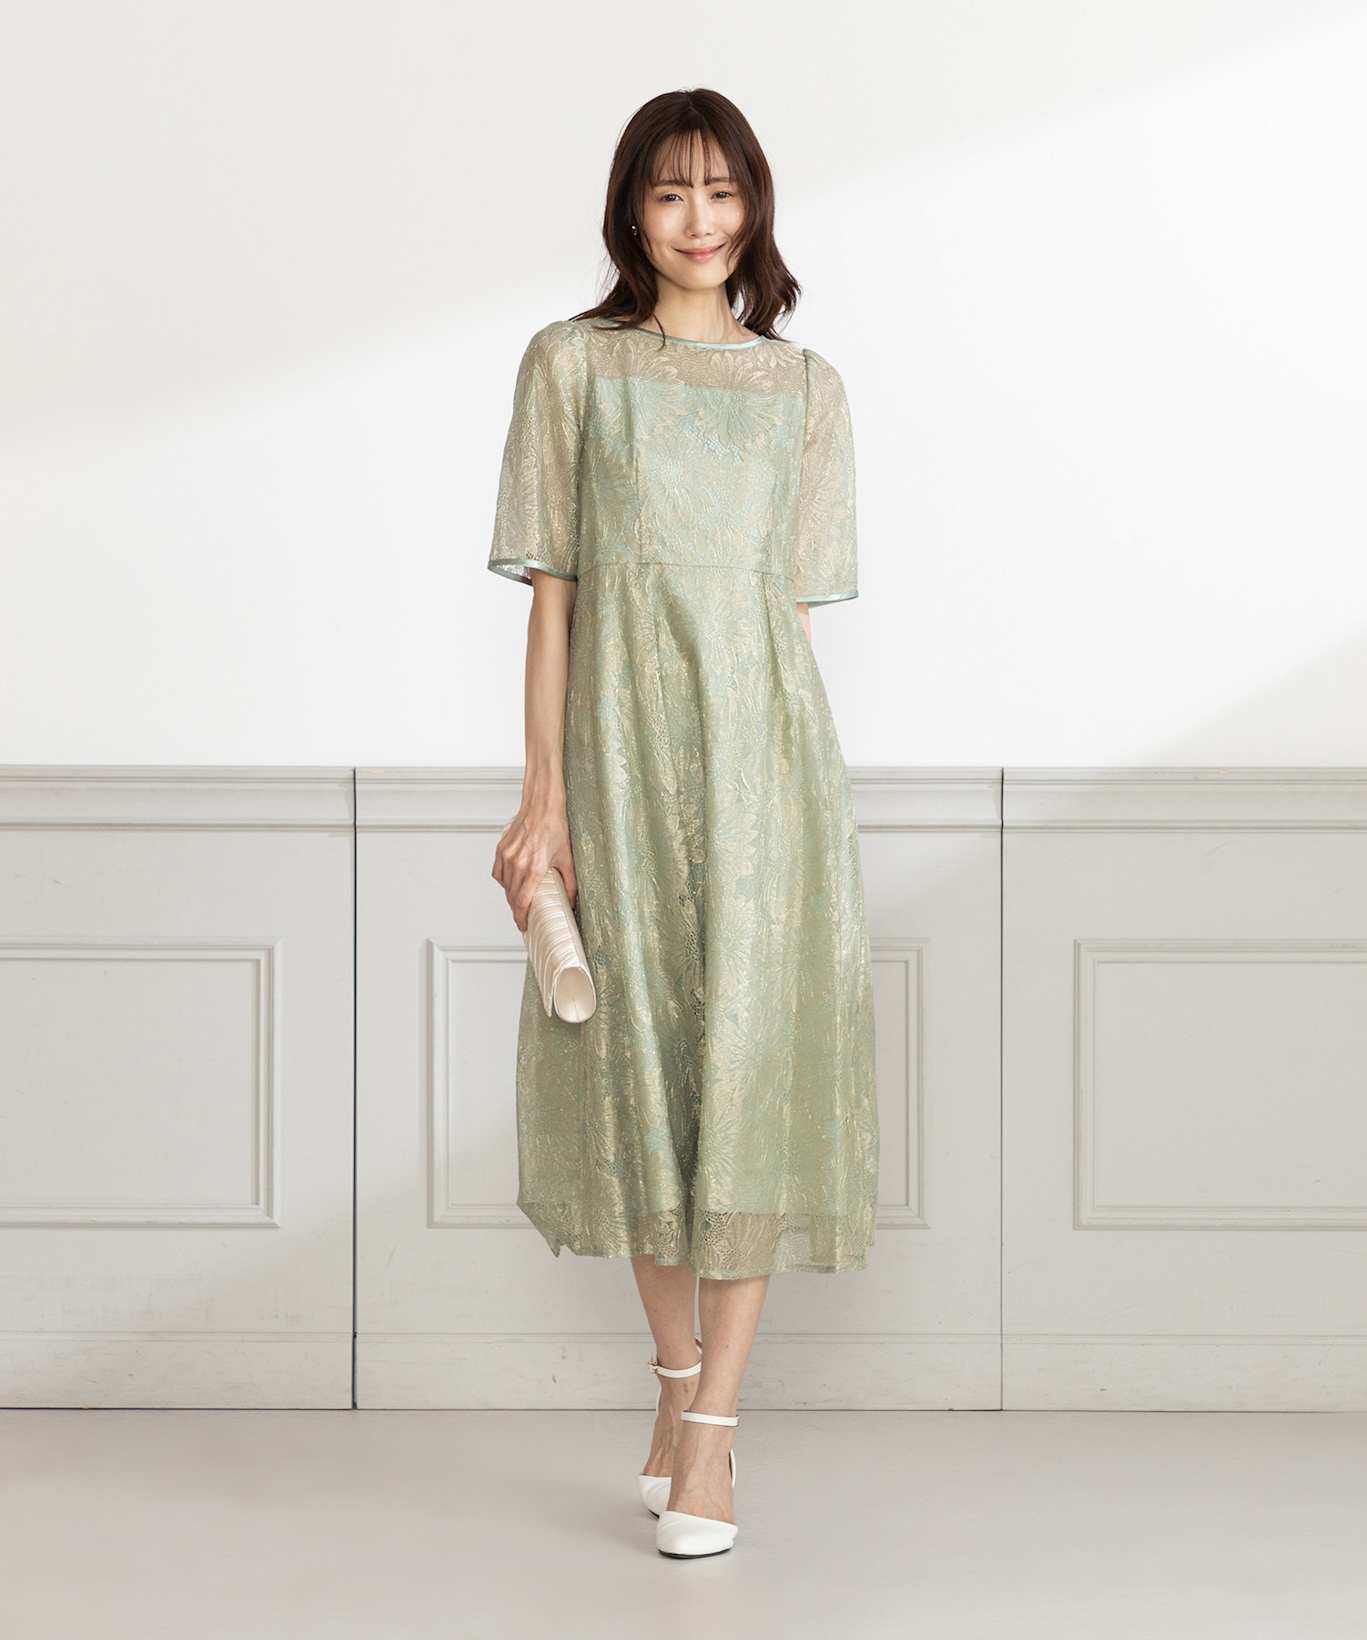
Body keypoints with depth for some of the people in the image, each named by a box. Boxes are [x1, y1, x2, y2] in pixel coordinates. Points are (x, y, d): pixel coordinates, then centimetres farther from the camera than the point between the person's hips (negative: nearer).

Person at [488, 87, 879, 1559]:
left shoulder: (805, 388, 10)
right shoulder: (571, 365, 6)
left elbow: (800, 604, 9)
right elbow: (550, 591, 2)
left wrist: (780, 774, 2)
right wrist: (543, 796, -5)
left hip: (760, 736, 0)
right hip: (619, 737, 0)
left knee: (749, 1062, -4)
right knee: (637, 1057, 7)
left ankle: (711, 1433, 2)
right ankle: (677, 1384, 25)